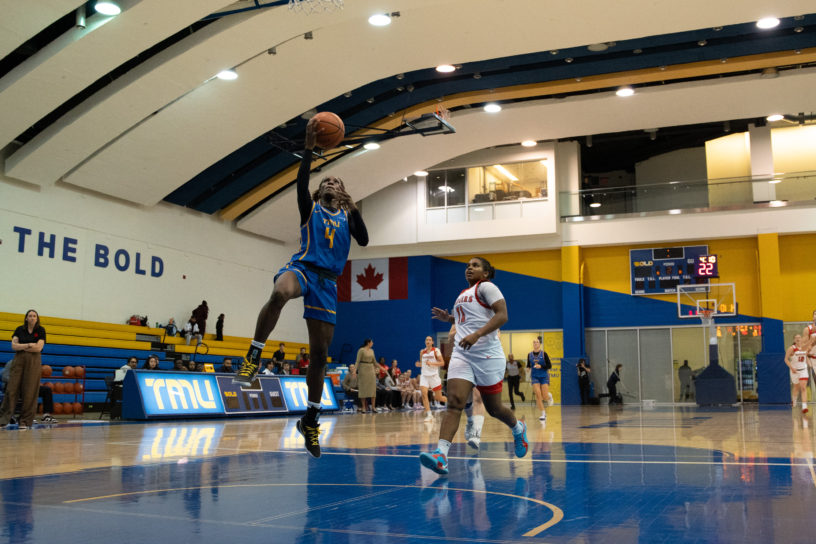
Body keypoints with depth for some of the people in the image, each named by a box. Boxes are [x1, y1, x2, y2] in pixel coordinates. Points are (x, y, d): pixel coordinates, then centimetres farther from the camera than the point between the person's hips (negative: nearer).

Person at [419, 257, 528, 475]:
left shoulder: (486, 287, -3)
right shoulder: (464, 294, 21)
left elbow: (502, 315, -16)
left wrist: (476, 334, -27)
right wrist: (449, 318, 19)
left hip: (487, 355, -6)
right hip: (462, 355, 6)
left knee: (494, 408, 7)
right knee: (454, 401, -14)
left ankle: (518, 429, 39)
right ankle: (441, 454, -26)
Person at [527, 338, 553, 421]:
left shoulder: (544, 354, -6)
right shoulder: (530, 355, 2)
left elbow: (549, 366, -5)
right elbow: (528, 365, 14)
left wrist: (541, 366, -20)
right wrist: (528, 368, -9)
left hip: (544, 376, -2)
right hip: (534, 377, 2)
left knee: (545, 396, -7)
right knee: (538, 395, -12)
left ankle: (549, 396, 33)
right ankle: (543, 414, -1)